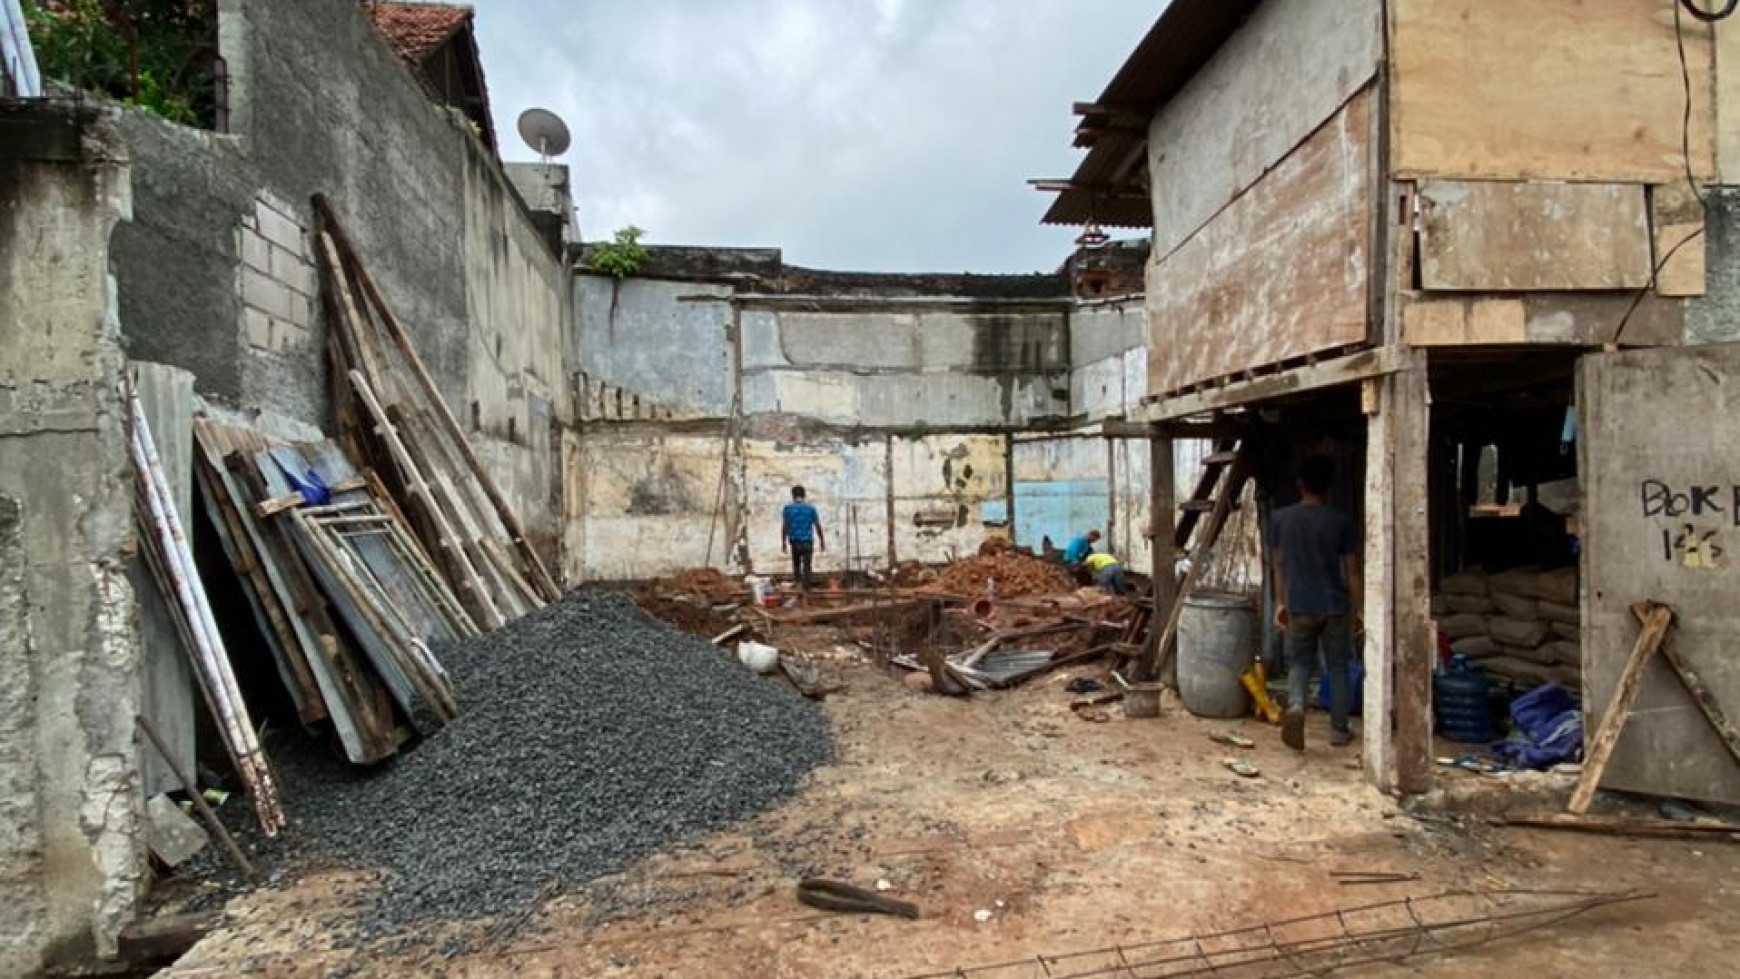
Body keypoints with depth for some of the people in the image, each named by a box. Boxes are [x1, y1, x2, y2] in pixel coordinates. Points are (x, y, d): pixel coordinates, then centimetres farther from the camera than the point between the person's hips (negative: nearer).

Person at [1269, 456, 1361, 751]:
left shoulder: (1280, 518, -4)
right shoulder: (1341, 521, -8)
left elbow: (1279, 564, 4)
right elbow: (1351, 569, -3)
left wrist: (1280, 602, 14)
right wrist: (1355, 609, 8)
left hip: (1298, 606, 1)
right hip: (1335, 605, -1)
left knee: (1299, 663, 13)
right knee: (1337, 667, 14)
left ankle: (1295, 705, -15)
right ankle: (1339, 730, 22)